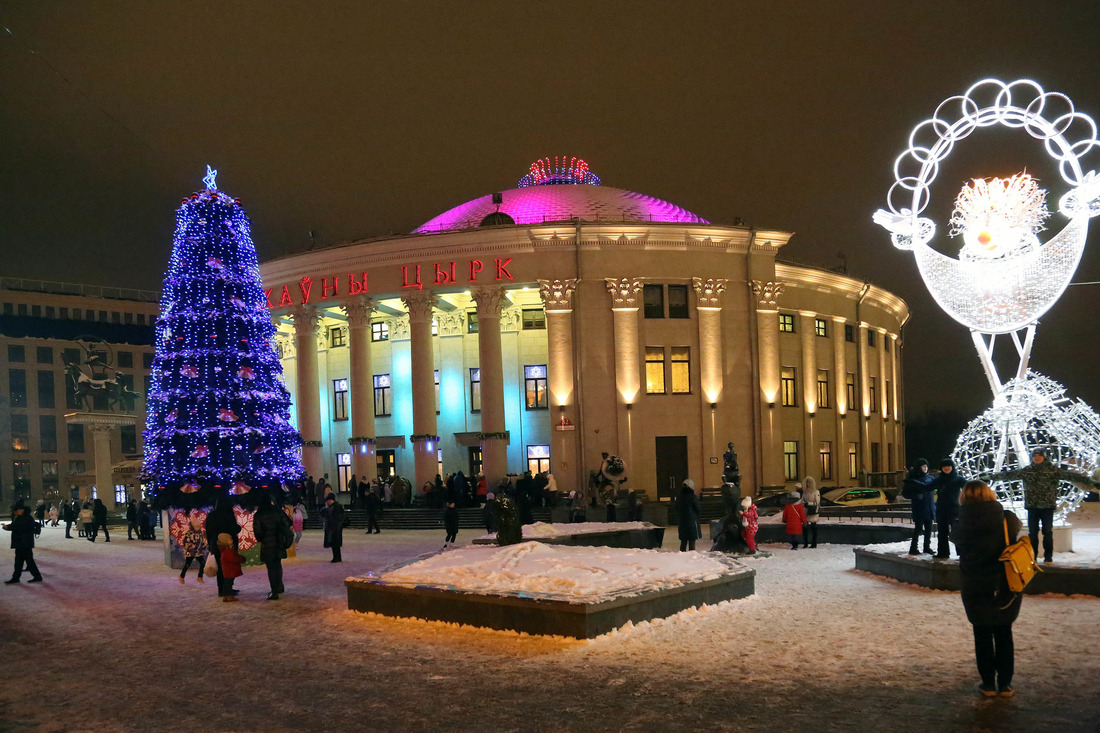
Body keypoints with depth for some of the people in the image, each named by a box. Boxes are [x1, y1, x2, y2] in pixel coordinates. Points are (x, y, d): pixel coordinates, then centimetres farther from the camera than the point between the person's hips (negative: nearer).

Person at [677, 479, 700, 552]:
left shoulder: (679, 497, 2)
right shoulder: (693, 497, -13)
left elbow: (677, 509, 10)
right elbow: (697, 509, -6)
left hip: (682, 522, 5)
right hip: (692, 521, -5)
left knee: (683, 543, 11)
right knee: (692, 543, -1)